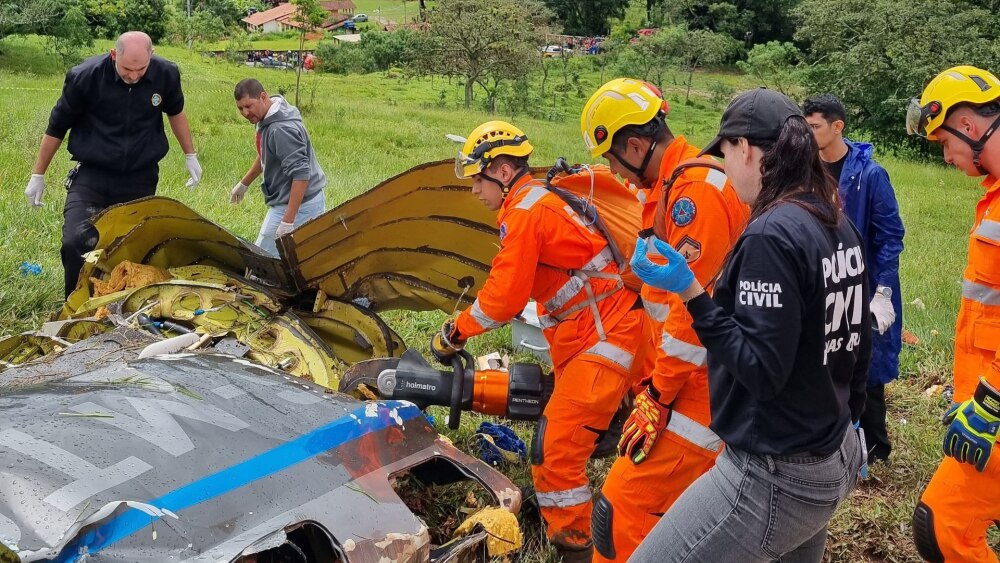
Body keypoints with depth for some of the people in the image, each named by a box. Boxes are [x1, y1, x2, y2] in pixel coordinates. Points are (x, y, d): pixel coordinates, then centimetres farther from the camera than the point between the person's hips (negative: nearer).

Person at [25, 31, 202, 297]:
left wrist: (191, 156, 20)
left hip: (141, 180, 2)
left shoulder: (166, 74, -10)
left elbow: (175, 112, 14)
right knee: (75, 244, -17)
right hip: (91, 176, -2)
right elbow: (57, 127, -1)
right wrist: (38, 176, 6)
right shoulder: (86, 76, -16)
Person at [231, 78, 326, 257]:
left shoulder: (281, 129, -24)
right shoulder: (267, 119, 7)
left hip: (298, 205, -10)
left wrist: (288, 221, -29)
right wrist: (244, 183, 35)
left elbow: (301, 174, -28)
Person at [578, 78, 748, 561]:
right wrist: (653, 377, 18)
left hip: (703, 383, -10)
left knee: (625, 509, -11)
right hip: (692, 374, 10)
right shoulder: (673, 186, 14)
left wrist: (657, 398, -17)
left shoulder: (694, 191, -19)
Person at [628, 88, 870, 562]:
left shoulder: (771, 236, -22)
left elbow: (762, 373, -24)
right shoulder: (840, 226, 5)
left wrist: (690, 293, -24)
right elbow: (858, 342, 14)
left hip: (773, 477, -9)